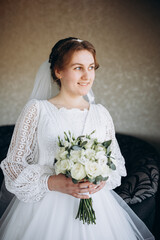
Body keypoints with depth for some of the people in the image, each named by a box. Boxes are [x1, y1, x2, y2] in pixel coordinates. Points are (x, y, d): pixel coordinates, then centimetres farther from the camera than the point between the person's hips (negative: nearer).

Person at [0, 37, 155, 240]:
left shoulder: (101, 113, 5)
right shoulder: (37, 109, -6)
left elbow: (115, 159, 13)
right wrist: (52, 183, -18)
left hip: (95, 204, 3)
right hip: (46, 206, -3)